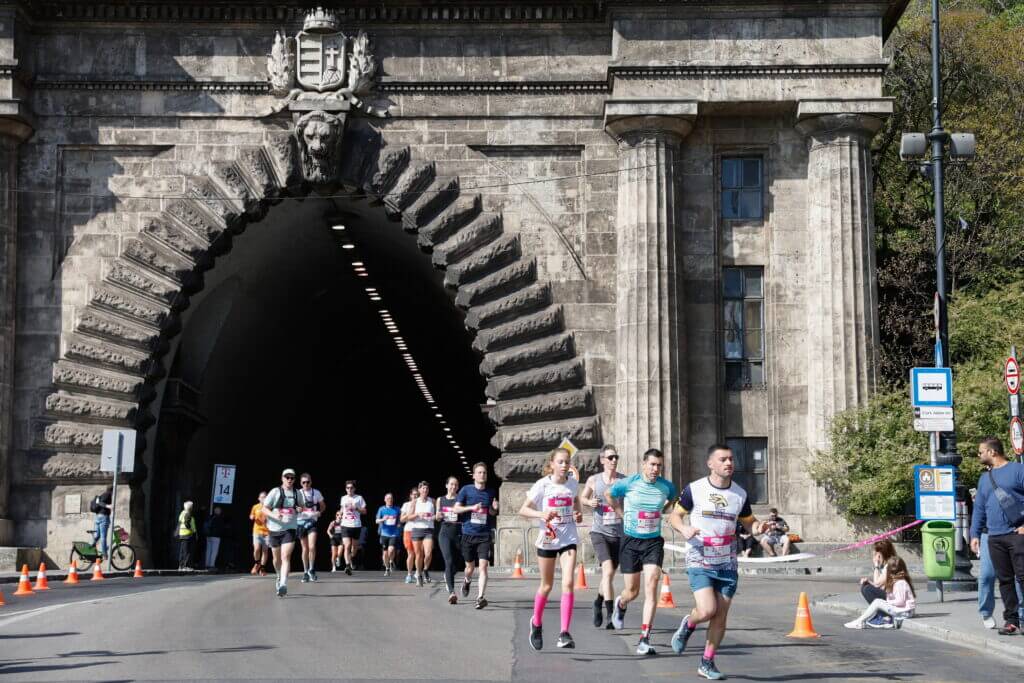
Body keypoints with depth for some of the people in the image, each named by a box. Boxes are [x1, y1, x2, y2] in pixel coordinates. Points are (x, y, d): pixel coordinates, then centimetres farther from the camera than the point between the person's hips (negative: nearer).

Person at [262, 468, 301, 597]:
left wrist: (300, 509, 7)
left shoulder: (297, 493, 8)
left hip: (290, 529, 0)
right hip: (275, 528, 0)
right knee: (277, 558, 14)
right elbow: (264, 509, -3)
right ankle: (279, 578, 42)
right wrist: (274, 515, -20)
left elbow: (300, 507, 27)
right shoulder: (275, 492, -2)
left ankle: (283, 585, -25)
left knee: (286, 557, -17)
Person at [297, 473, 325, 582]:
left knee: (312, 547, -15)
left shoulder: (316, 493, 2)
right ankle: (305, 572, 17)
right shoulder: (298, 493, 0)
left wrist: (319, 512, -5)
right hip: (301, 521, 1)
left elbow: (323, 506, 15)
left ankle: (311, 570, 0)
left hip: (312, 521, -1)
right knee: (304, 548, 6)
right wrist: (297, 509, -19)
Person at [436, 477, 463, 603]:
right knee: (449, 562, -16)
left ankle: (447, 577, 45)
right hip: (445, 533, 0)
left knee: (456, 562, 9)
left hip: (458, 533, 0)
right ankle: (451, 592, -24)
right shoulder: (440, 500, 10)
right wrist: (438, 516, -2)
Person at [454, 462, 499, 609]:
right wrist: (472, 507, -15)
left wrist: (494, 509, -6)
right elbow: (456, 509, -1)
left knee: (483, 566, -14)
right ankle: (467, 581, 45)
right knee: (470, 566, 11)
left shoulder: (491, 492, 7)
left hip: (485, 536, 0)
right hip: (468, 534, 0)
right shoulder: (466, 490, 0)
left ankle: (480, 597, -17)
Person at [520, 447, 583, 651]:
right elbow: (523, 510, -9)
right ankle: (536, 623, 37)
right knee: (546, 586, 11)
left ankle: (564, 633, -15)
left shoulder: (573, 483, 1)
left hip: (568, 539, 2)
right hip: (547, 540, -1)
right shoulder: (542, 485, -9)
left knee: (568, 584, -15)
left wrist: (578, 512, 3)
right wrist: (541, 514, -27)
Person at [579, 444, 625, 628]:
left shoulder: (625, 481, 1)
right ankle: (610, 614, -23)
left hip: (619, 534, 2)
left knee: (609, 575, 14)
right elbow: (582, 498, 17)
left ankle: (598, 602, 43)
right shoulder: (593, 480, 1)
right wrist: (589, 502, -4)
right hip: (599, 532, -2)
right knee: (608, 571, -21)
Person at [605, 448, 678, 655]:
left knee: (651, 587, -15)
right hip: (630, 541, -1)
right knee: (632, 591, 6)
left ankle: (644, 639, -14)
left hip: (654, 542, 1)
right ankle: (620, 604, 46)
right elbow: (608, 494, 11)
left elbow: (672, 499, 22)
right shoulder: (629, 483, -9)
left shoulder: (667, 486, -3)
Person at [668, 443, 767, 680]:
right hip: (700, 562, -4)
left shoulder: (740, 494, 4)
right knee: (707, 610, -18)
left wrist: (756, 527, -10)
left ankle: (707, 662, 18)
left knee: (721, 616, 2)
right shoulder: (694, 489, -6)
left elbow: (748, 521, 15)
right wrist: (684, 529, -19)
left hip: (727, 563, 4)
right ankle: (688, 625, 17)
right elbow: (675, 515, 3)